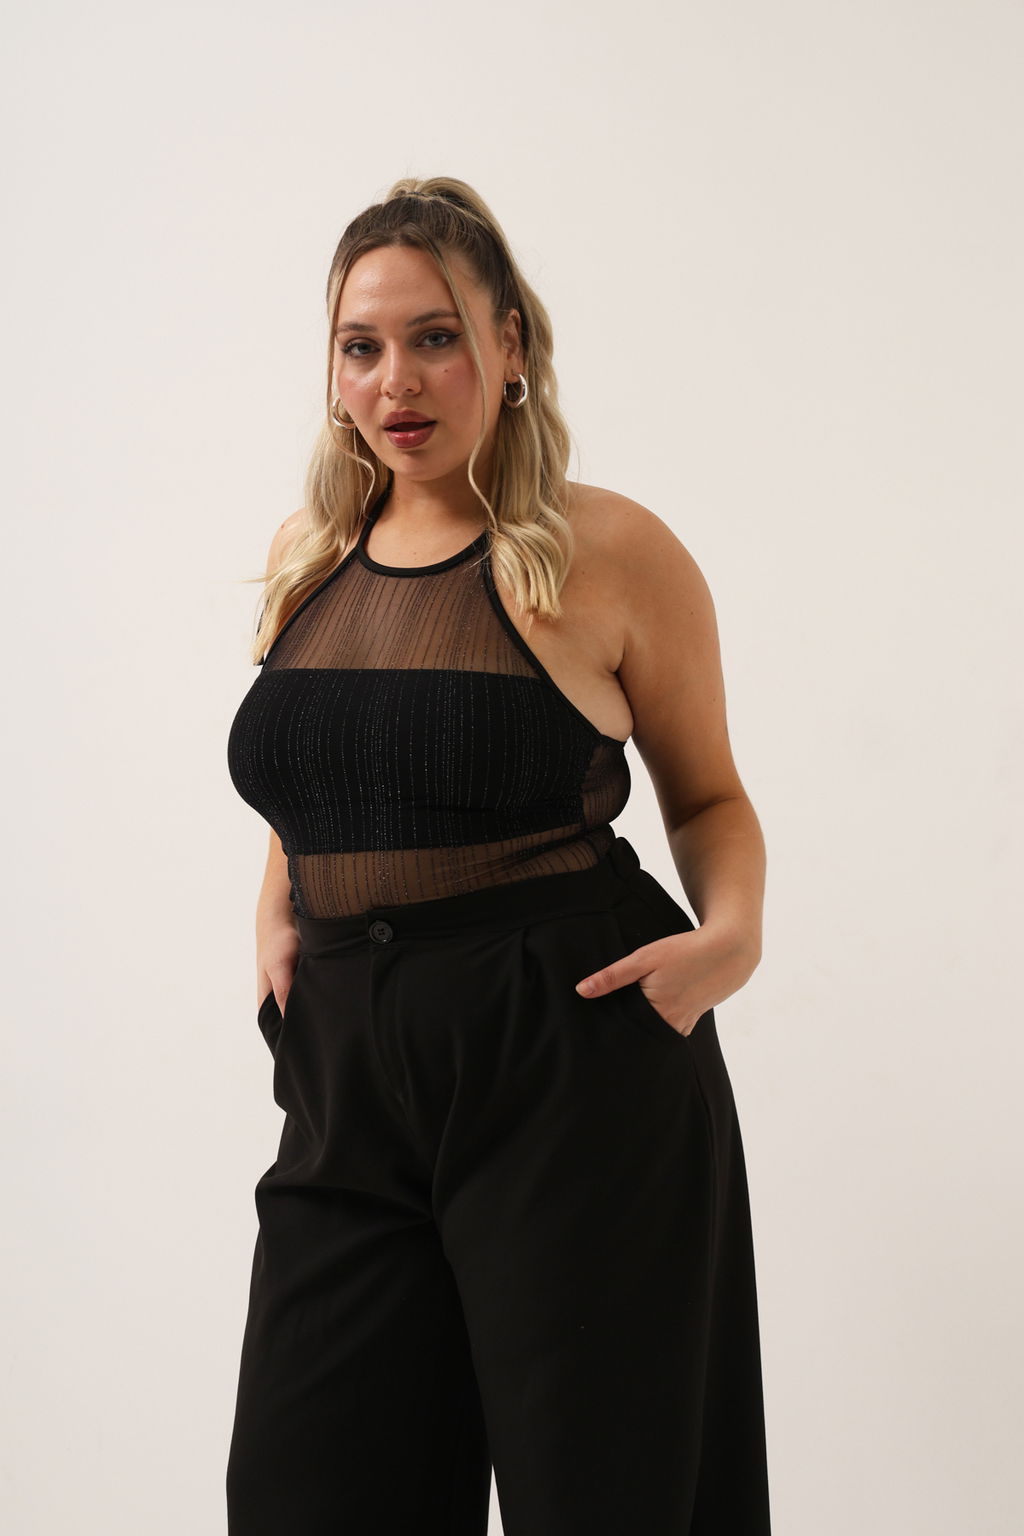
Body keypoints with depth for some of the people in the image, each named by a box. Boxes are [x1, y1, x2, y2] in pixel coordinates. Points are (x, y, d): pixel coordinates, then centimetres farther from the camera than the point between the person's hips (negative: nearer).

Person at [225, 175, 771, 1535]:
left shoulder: (612, 553, -4)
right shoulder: (305, 558, 10)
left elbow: (709, 797, 7)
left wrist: (732, 931, -12)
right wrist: (277, 920, 9)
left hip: (573, 1059, -4)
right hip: (350, 1075, 5)